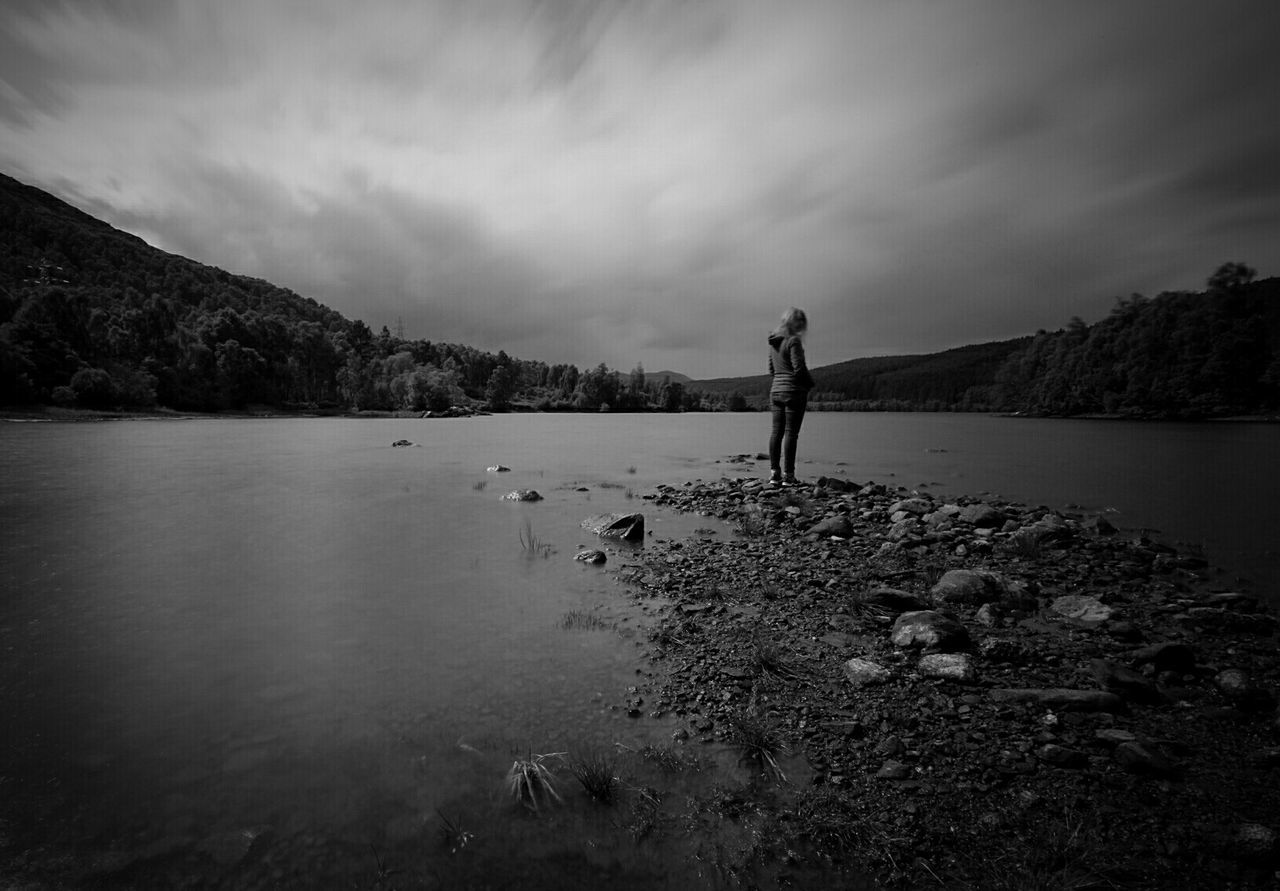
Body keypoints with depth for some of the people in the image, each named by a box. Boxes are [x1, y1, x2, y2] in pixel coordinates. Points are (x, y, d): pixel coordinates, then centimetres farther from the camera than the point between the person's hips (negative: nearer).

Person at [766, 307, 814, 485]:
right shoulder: (793, 341, -12)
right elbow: (799, 368, -16)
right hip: (794, 391, -7)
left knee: (776, 431, 8)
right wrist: (810, 382, 0)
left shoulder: (773, 342, 12)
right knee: (790, 432, -4)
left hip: (776, 390, 7)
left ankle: (774, 472, 10)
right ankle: (788, 475, -1)